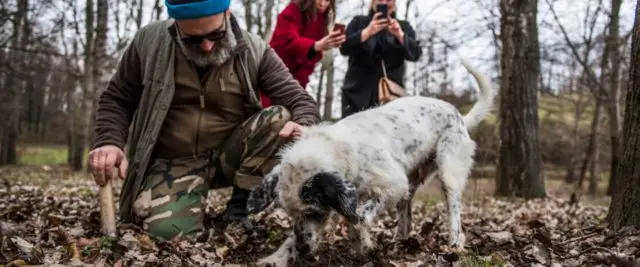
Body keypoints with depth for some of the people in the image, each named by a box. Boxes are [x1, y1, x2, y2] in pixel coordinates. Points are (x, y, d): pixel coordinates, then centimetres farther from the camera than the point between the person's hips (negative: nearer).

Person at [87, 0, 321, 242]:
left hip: (229, 157, 2)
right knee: (168, 230, -31)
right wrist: (109, 142, -17)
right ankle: (197, 214, 7)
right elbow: (116, 99, 3)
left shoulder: (254, 51, -6)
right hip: (173, 162, -1)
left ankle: (238, 211, -12)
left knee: (280, 118, -25)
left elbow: (300, 101, -7)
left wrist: (303, 130, -32)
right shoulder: (150, 41, -6)